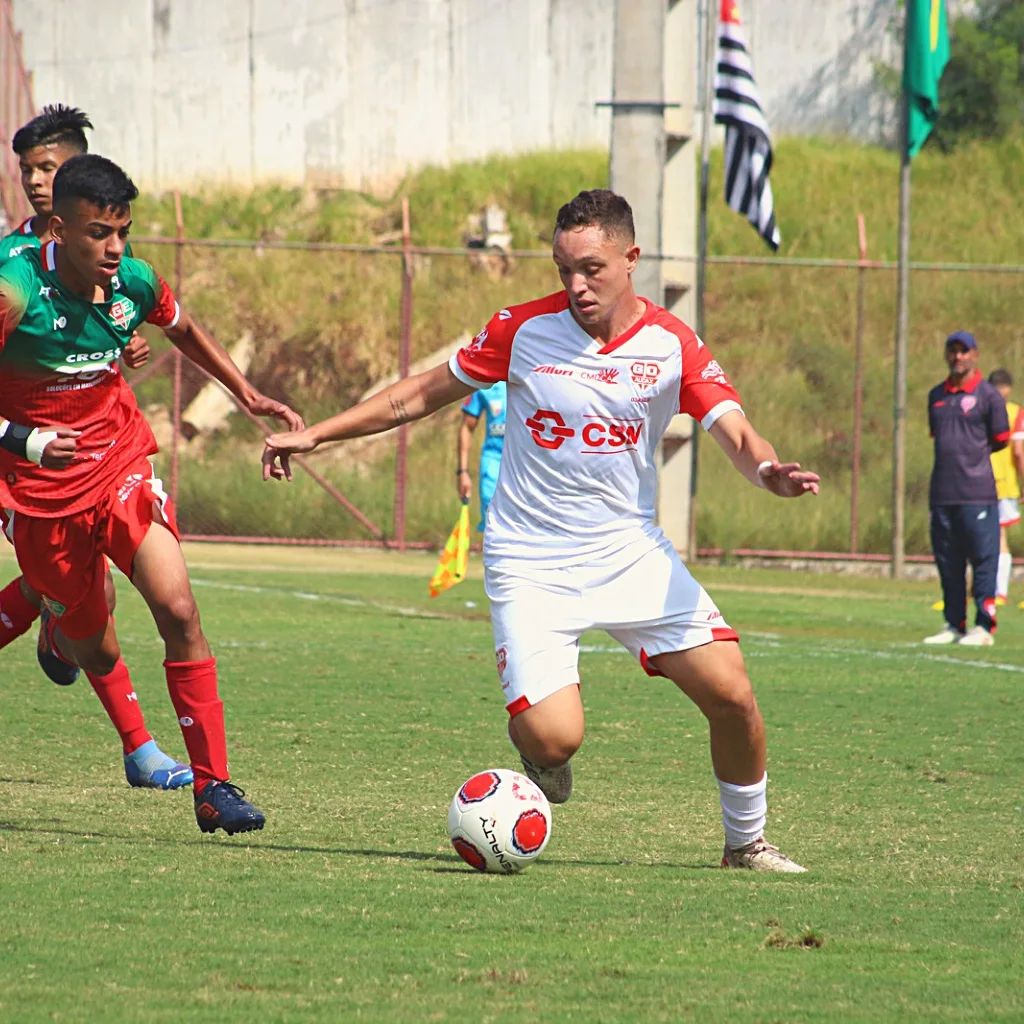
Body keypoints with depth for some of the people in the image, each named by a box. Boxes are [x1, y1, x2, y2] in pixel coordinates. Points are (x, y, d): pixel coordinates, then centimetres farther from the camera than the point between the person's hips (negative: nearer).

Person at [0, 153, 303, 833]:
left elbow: (184, 329, 18)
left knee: (178, 609, -19)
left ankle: (214, 786, -15)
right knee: (96, 650, 10)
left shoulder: (137, 284, -8)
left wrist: (248, 394, 14)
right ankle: (140, 747, 47)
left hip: (121, 465, 2)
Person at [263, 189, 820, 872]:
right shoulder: (526, 329, -5)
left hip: (633, 555, 2)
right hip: (532, 566, -2)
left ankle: (747, 842, 16)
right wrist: (314, 435, 5)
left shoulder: (672, 345, -4)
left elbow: (738, 435, -12)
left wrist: (770, 471, -36)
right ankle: (543, 765, 20)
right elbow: (424, 394, 6)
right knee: (553, 739, -19)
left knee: (731, 695, -10)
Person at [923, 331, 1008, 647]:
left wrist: (971, 453, 4)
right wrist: (954, 455, 9)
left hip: (977, 493, -6)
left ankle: (984, 626, -3)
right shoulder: (937, 395, 15)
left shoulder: (987, 395, -2)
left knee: (983, 560, -6)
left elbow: (1000, 440, 1)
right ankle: (954, 625, 15)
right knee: (947, 562, 8)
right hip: (942, 490, 6)